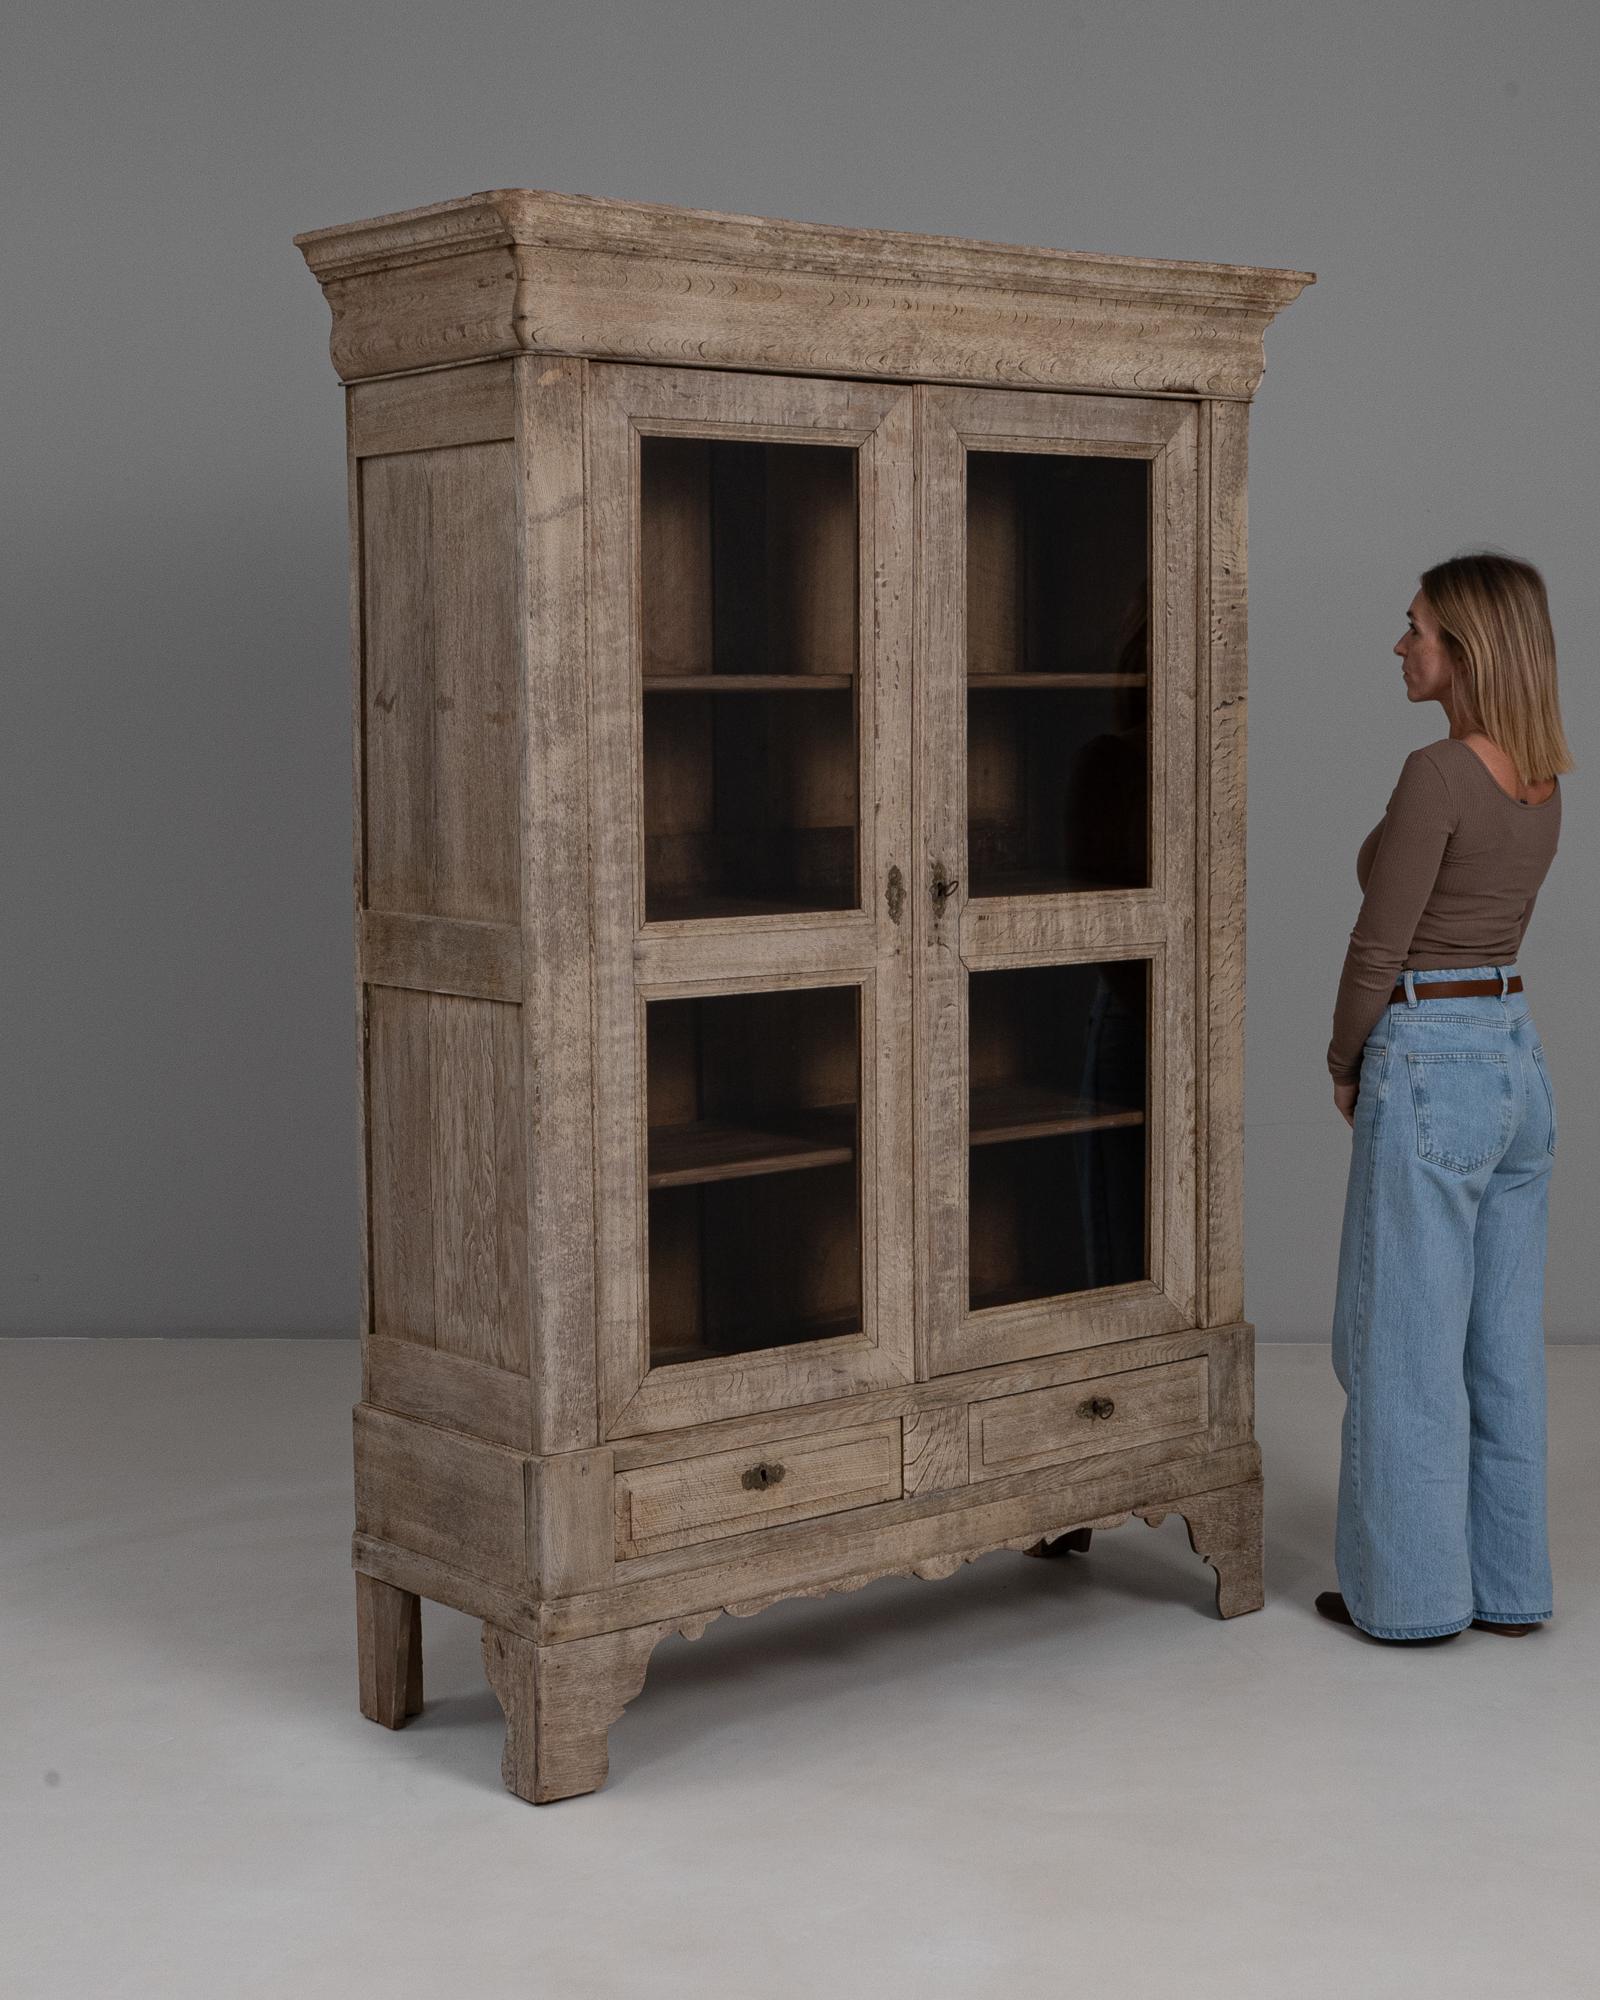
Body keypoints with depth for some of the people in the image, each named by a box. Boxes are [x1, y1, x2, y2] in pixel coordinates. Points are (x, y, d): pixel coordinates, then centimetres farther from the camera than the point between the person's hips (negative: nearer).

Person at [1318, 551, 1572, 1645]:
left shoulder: (1437, 775, -19)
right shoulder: (1543, 779, 8)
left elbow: (1378, 946, -15)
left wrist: (1345, 1064, 2)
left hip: (1430, 1073, -9)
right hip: (1519, 1059, 9)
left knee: (1402, 1341, 3)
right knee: (1502, 1337, 13)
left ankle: (1411, 1590, 11)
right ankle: (1509, 1583, 21)